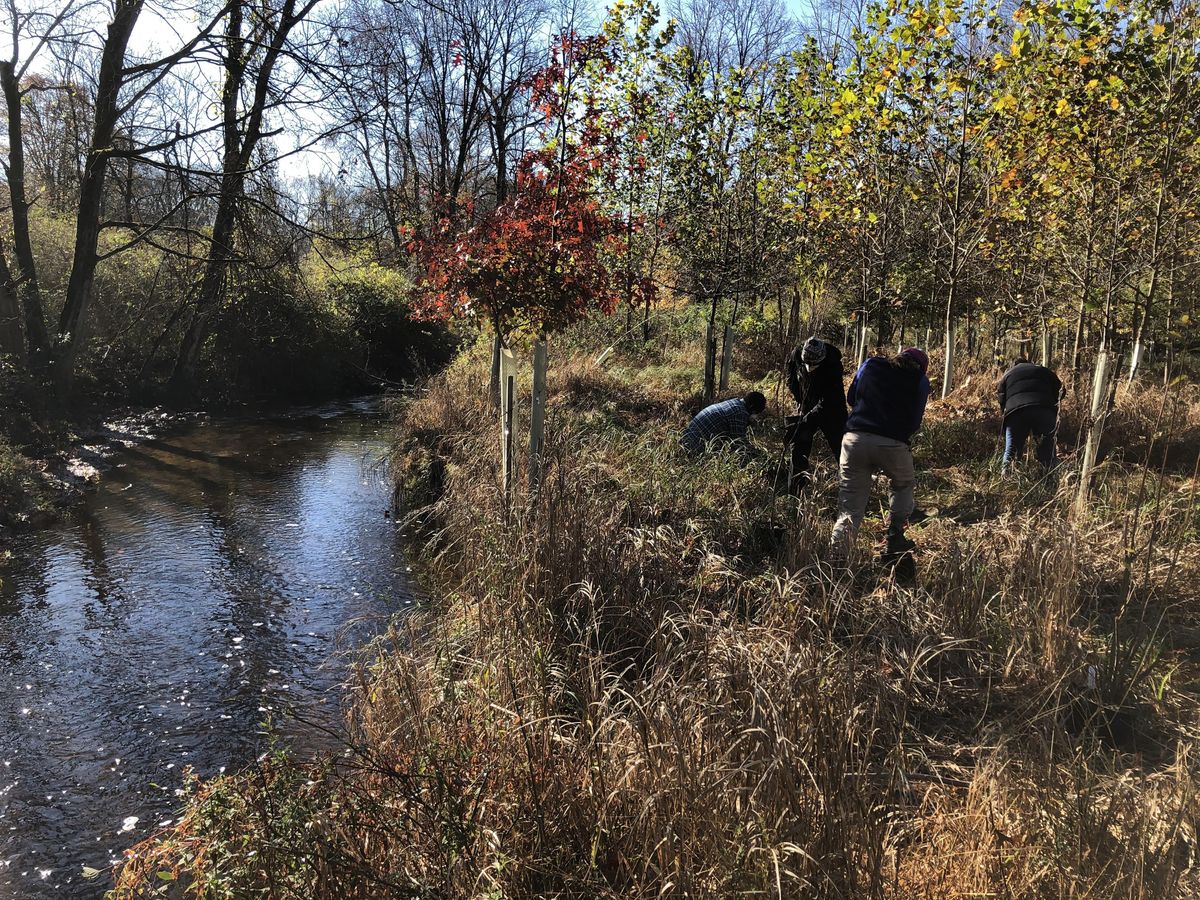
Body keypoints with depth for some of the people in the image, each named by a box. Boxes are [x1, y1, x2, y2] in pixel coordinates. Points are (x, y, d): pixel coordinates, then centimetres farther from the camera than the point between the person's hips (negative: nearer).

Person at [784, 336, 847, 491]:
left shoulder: (833, 365, -30)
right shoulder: (795, 356, -17)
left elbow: (827, 402, -31)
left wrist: (805, 421, -35)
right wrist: (799, 401, 2)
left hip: (831, 410, -3)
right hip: (805, 408, 4)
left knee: (840, 447, -1)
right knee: (798, 446, -3)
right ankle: (796, 489, 2)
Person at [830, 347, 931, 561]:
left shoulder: (869, 365, 16)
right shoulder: (920, 381, 11)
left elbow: (851, 398, 25)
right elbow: (915, 421, 12)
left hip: (855, 438, 2)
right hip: (892, 444, -1)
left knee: (850, 505, 3)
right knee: (904, 484, 29)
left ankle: (838, 557, -12)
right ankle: (895, 538, 25)